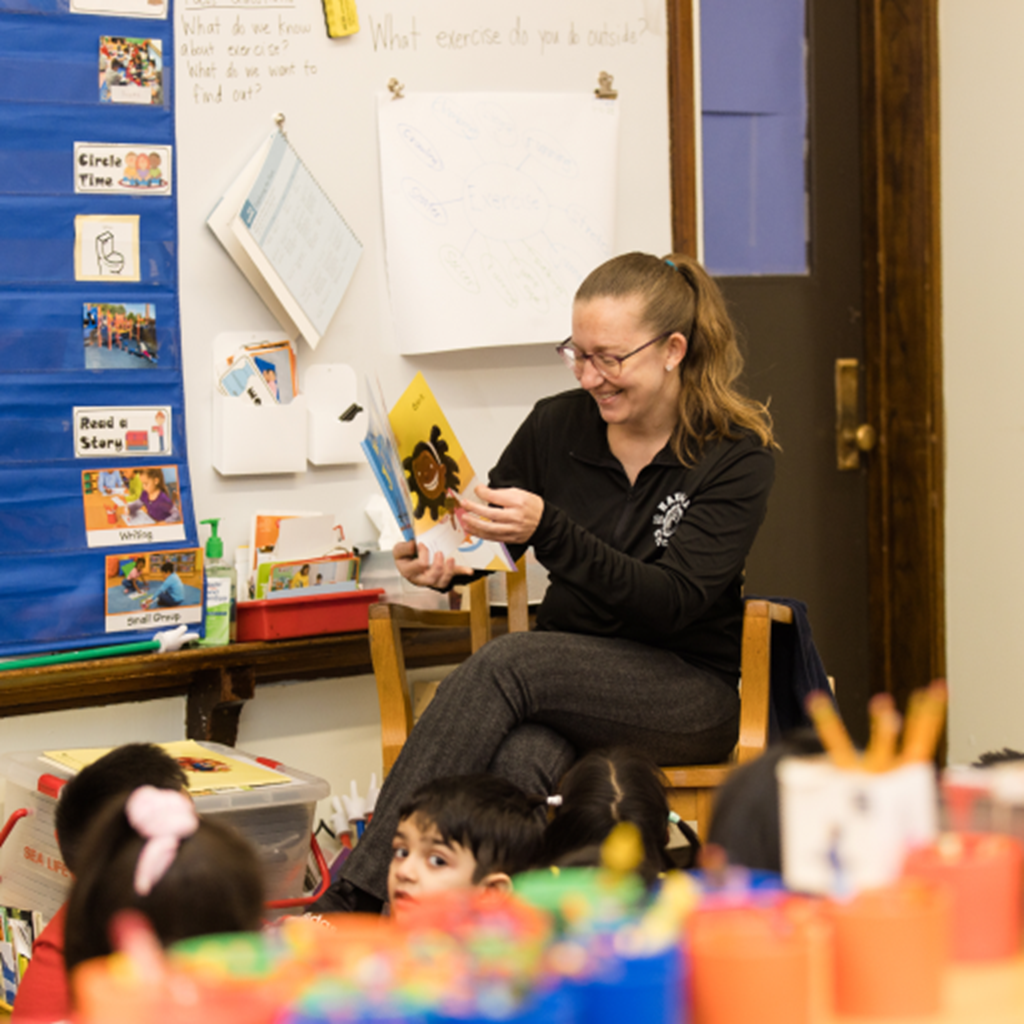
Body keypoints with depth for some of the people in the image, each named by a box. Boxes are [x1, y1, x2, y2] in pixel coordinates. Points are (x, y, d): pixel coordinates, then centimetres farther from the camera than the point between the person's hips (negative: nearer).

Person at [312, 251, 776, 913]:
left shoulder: (738, 455, -8)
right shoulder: (557, 425, 3)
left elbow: (672, 603, -19)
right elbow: (485, 538, 15)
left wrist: (547, 530, -30)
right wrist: (443, 563, -11)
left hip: (691, 690, -3)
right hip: (570, 678, 4)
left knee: (505, 664, -31)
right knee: (518, 760, -36)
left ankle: (357, 897, -35)